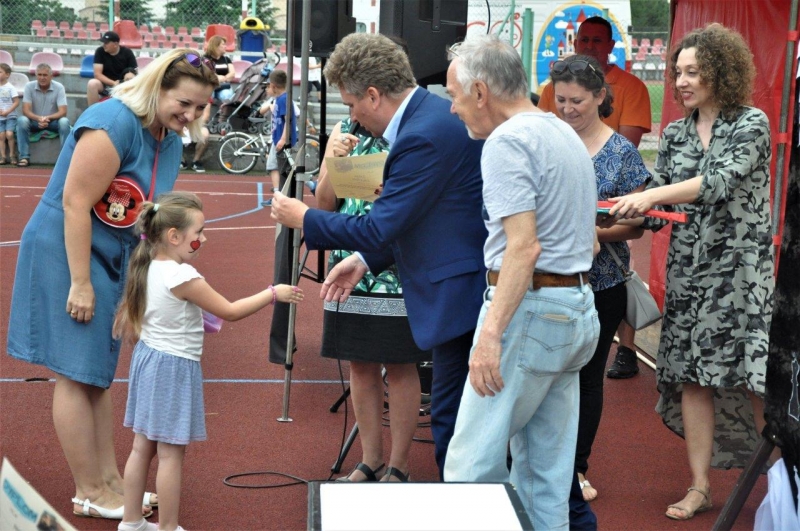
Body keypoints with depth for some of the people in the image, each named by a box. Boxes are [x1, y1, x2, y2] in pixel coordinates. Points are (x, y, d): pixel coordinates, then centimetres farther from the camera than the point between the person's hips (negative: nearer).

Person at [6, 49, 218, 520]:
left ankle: (109, 480, 24)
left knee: (99, 373, 15)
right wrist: (80, 283, -24)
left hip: (114, 259, 9)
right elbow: (75, 203, -24)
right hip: (66, 252, -9)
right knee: (77, 375, -2)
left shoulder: (171, 140, 6)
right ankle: (90, 494, 7)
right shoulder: (113, 123, -21)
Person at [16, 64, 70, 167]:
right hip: (34, 121, 1)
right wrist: (39, 118, -35)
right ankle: (24, 157, -26)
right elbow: (26, 111, -14)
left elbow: (63, 112, -17)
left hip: (53, 121, -1)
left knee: (64, 121, -32)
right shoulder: (29, 86, -9)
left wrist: (48, 118, -36)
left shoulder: (59, 87, -11)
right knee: (21, 120, -30)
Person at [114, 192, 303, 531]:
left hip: (149, 360, 9)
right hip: (174, 368, -9)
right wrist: (273, 294, -7)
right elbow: (229, 312, -15)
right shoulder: (183, 277, -21)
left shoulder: (150, 269, 4)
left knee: (143, 447, 15)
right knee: (171, 453, 0)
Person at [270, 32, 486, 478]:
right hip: (470, 289, 10)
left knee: (452, 417, 0)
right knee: (457, 414, 17)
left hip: (461, 295, -10)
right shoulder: (434, 112, 10)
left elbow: (381, 228, -18)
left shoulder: (424, 135, -21)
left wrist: (302, 218, -5)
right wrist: (365, 260, 14)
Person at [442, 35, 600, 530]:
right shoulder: (566, 135, 17)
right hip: (579, 311, 10)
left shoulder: (507, 142, -12)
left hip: (530, 310, -10)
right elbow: (589, 242, 22)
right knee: (548, 471, 13)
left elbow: (524, 247, -23)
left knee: (471, 466, -7)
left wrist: (491, 334, -26)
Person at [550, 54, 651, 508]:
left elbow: (635, 225, -5)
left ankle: (577, 468, 24)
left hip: (601, 283, -1)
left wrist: (591, 232, -21)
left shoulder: (623, 153, -3)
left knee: (588, 375, 10)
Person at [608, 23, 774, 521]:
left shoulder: (751, 124, -5)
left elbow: (723, 181, -20)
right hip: (688, 269, 5)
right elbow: (657, 207, 9)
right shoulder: (674, 134, 10)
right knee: (691, 374, 4)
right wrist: (624, 212, -10)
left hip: (741, 265, -5)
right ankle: (700, 486, 12)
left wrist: (653, 194, -28)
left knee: (752, 376, -5)